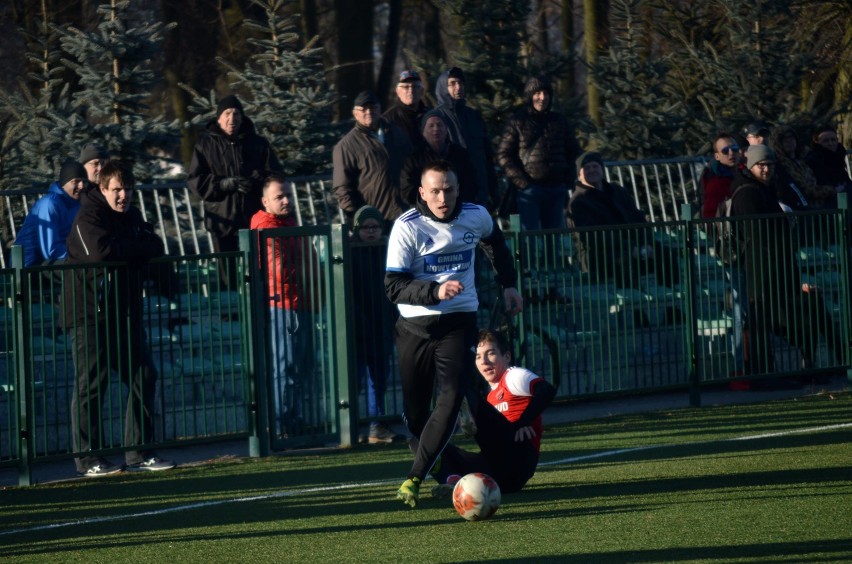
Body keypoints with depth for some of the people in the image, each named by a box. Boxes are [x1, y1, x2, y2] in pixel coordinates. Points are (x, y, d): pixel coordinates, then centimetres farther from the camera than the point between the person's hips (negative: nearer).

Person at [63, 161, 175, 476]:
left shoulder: (131, 216, 15)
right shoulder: (88, 218, -9)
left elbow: (156, 248, 5)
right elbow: (102, 251, -25)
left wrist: (123, 249, -11)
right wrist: (136, 248, -9)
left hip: (125, 313, 8)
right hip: (89, 313, -8)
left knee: (143, 377, 7)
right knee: (91, 383, -6)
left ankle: (138, 453, 14)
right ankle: (86, 458, -2)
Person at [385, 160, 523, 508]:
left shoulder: (476, 217, -1)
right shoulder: (407, 227, -12)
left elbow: (496, 244, 25)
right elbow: (393, 287, -16)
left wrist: (508, 285, 18)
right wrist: (436, 291, -30)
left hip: (459, 322, 1)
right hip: (414, 325, -1)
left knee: (450, 399, -18)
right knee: (414, 410, 3)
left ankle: (414, 479, -20)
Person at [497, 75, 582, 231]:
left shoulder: (560, 121, 13)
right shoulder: (518, 122, 2)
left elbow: (574, 152, 20)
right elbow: (503, 155, -1)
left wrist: (568, 179, 6)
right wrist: (521, 182, -10)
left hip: (556, 189, 4)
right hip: (529, 189, -4)